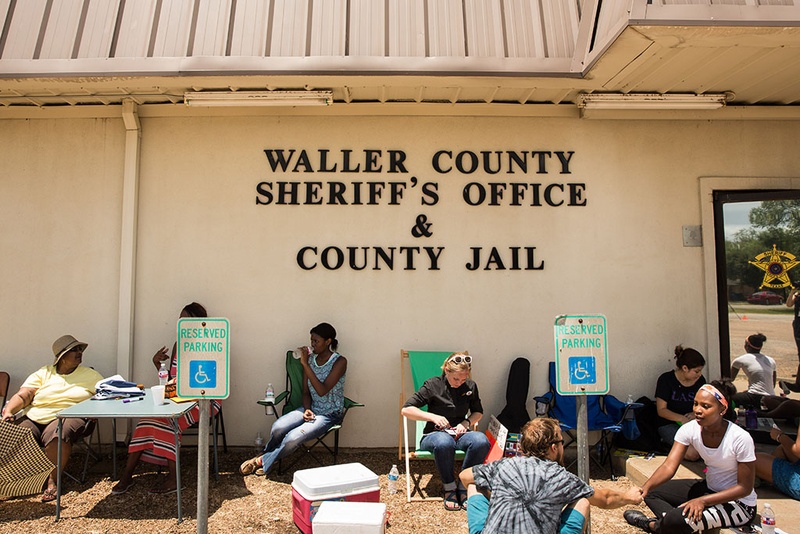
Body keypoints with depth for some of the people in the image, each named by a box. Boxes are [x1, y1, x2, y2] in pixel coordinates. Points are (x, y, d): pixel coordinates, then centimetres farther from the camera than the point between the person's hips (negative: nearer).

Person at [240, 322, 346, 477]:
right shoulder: (310, 358, 2)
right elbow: (306, 392, 7)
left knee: (293, 437, -27)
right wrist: (307, 409, -14)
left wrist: (305, 364, -26)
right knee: (278, 427, -22)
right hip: (311, 409, 5)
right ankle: (267, 455, 7)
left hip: (330, 415, -5)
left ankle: (264, 461, -1)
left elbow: (322, 391, -25)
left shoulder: (339, 362, -15)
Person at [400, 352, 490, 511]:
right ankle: (449, 488, -19)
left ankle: (463, 486, -18)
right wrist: (433, 417, -20)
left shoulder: (470, 386, 3)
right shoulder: (433, 385, -7)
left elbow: (478, 412, 19)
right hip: (434, 435, -3)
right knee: (443, 442, -41)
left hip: (459, 435, 3)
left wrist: (466, 423, -3)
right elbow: (406, 410, -9)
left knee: (481, 440, -32)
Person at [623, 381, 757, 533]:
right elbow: (669, 466, -19)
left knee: (676, 519, -27)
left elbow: (745, 488, -19)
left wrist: (703, 501, -29)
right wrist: (646, 486, -39)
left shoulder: (740, 438, -27)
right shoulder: (690, 429, -13)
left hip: (739, 503, -6)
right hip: (709, 488, 6)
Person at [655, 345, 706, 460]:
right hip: (669, 424, -5)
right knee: (692, 452, -29)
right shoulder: (666, 380, -8)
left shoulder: (700, 380, 8)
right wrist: (681, 419, -25)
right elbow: (661, 410, -9)